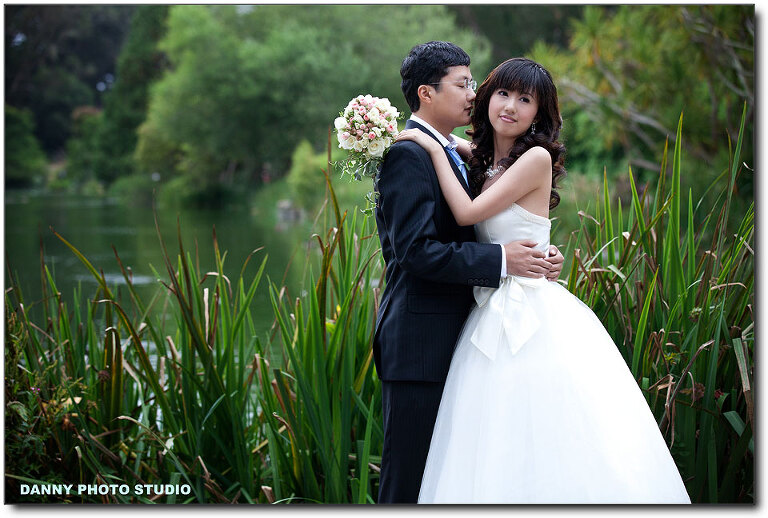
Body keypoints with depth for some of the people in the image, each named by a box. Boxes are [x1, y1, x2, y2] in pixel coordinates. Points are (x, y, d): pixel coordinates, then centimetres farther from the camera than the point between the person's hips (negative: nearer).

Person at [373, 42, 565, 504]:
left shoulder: (454, 155, 17)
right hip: (419, 344, -10)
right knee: (409, 481, -3)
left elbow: (465, 237, 18)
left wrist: (537, 257, 1)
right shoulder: (407, 155, -13)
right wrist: (501, 260, -21)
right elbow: (416, 250, -22)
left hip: (454, 340, 10)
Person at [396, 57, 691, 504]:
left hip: (536, 321, -7)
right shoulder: (484, 165, 15)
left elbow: (467, 213, -12)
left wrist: (436, 149, -5)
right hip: (495, 318, 7)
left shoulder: (537, 158, -8)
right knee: (498, 454, 7)